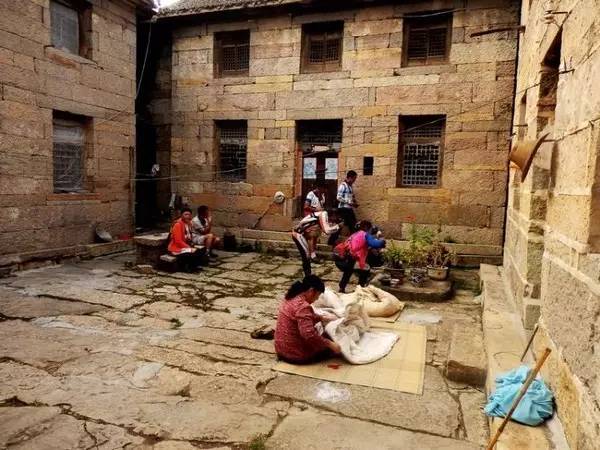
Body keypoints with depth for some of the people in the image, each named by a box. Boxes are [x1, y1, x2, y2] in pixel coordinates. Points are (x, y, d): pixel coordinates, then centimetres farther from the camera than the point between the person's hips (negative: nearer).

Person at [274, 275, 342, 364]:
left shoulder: (292, 298, 4)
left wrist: (322, 318, 13)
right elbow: (309, 334, -35)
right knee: (328, 346, 8)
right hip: (295, 353, -9)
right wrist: (330, 344, -27)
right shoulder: (302, 306, -27)